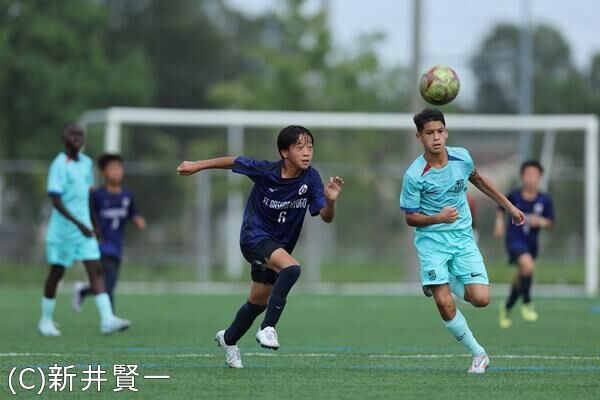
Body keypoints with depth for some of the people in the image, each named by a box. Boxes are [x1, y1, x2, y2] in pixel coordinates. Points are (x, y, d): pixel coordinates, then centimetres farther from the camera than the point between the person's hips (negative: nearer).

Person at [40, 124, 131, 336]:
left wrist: (95, 226, 22)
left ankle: (107, 319, -18)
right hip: (62, 229, -6)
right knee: (56, 273, 6)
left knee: (95, 270, -7)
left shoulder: (86, 163, 9)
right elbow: (56, 201, -20)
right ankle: (46, 320, 22)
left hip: (84, 228, 6)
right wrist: (78, 224, -27)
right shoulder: (59, 165, -13)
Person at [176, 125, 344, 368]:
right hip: (254, 236, -5)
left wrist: (330, 201, -37)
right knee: (291, 268, -32)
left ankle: (228, 339, 46)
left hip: (278, 246, 5)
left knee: (259, 302, 20)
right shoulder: (265, 171, -20)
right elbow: (232, 162, -4)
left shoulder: (311, 178, -13)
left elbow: (326, 217, -16)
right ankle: (268, 328, -26)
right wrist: (197, 166, 3)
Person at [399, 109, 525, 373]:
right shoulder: (414, 176, -15)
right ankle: (478, 354, 2)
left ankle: (451, 282, 22)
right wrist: (438, 217, -26)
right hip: (432, 241, -3)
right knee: (444, 304, -17)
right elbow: (410, 218, -7)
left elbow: (478, 180, 18)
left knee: (481, 299, -12)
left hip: (463, 239, 3)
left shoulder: (461, 157, -4)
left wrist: (508, 206, 23)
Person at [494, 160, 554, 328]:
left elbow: (550, 223, 3)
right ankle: (527, 304, -12)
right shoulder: (514, 196, -7)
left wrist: (540, 221, -16)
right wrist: (500, 223, -1)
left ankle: (506, 308, 45)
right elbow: (502, 209, 12)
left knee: (521, 279, 17)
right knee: (528, 265, -32)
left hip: (531, 243, 4)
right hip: (515, 239, -4)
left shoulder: (545, 200, -4)